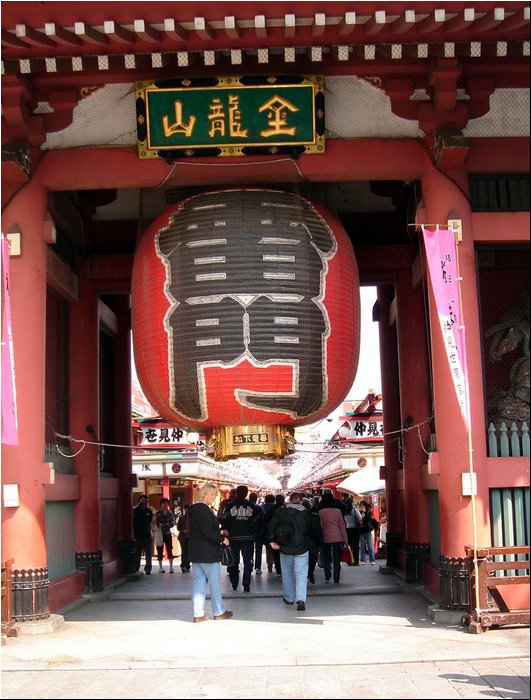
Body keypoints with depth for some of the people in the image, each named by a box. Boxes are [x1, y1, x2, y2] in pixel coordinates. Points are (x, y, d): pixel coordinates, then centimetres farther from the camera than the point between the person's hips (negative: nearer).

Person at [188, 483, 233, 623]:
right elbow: (208, 532, -23)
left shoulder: (193, 509, 12)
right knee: (215, 582, 3)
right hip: (208, 552, -9)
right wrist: (222, 539, -9)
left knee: (199, 581, 9)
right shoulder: (203, 510, -18)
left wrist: (219, 536, 7)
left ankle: (198, 614, 9)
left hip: (195, 552, 9)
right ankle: (219, 612, 13)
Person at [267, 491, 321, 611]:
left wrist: (272, 541, -1)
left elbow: (271, 526, -4)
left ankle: (288, 598, 25)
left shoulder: (280, 511, 1)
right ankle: (301, 599, -17)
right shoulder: (307, 513, -1)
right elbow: (312, 531, 5)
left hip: (285, 548, 1)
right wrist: (313, 544, 17)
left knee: (287, 574, 16)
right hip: (301, 548, -1)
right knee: (301, 574, -2)